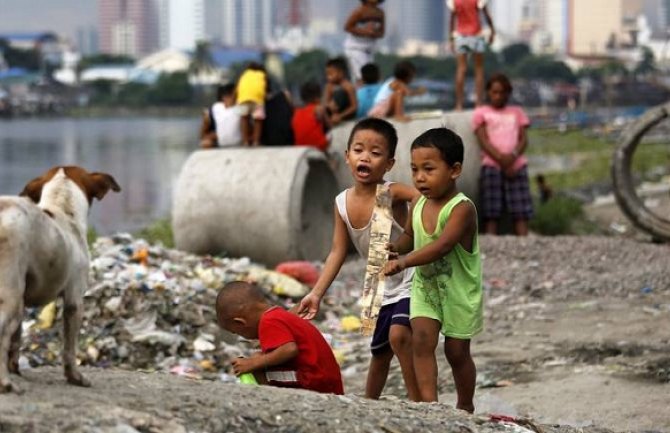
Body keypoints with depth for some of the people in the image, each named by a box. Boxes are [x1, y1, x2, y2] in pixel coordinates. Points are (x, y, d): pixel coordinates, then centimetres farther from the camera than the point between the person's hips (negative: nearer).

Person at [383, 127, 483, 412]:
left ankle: (465, 407, 28)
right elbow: (410, 235, 14)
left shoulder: (462, 209, -24)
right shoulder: (418, 204, -3)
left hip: (459, 290, -5)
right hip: (424, 285, 5)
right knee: (422, 339, -15)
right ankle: (429, 402, -18)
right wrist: (396, 248, -9)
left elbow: (441, 246, -36)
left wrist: (403, 262, -44)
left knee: (457, 351, 9)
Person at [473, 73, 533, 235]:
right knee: (491, 214, -10)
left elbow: (523, 139, 9)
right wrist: (501, 159, -13)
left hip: (516, 165, 2)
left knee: (521, 213, -8)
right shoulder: (481, 112, 13)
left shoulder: (517, 112, 20)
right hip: (492, 165, -2)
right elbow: (483, 140, 1)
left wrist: (513, 156, -12)